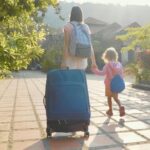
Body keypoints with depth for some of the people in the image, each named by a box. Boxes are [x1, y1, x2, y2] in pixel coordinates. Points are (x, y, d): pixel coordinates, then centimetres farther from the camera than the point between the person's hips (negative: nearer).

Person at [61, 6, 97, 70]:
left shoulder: (67, 26, -5)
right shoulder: (86, 27, 5)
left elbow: (66, 45, -10)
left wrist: (63, 61, -7)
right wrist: (93, 61, 4)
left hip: (71, 59, -4)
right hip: (83, 59, 4)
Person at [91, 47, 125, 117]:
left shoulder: (107, 65, -14)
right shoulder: (119, 64, 2)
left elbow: (103, 73, -23)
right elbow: (121, 75, 6)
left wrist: (95, 70, -14)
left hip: (109, 84, -4)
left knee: (109, 97, 11)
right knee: (115, 97, 15)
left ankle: (110, 110, 21)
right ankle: (121, 107, -8)